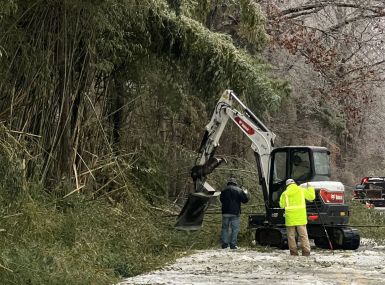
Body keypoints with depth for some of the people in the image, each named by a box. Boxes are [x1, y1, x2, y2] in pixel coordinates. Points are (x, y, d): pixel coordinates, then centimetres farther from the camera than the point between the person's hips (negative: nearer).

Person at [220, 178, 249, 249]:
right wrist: (245, 193, 19)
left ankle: (224, 244, 4)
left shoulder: (224, 190, 7)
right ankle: (233, 244, -5)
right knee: (235, 228, 1)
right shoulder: (239, 190, -4)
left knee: (225, 228, 9)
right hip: (235, 213, -3)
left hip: (225, 212, 3)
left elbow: (221, 200, 20)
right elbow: (245, 200, 1)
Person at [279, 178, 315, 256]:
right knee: (303, 235, 5)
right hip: (301, 217, 1)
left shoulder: (285, 193, 0)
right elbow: (311, 197, 9)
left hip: (290, 218, -1)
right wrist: (310, 188, 24)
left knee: (291, 236, 8)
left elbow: (282, 205, 3)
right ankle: (306, 252, 2)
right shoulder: (302, 190, 1)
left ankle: (293, 252, 7)